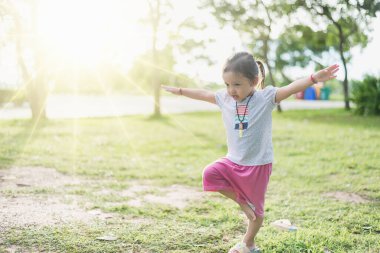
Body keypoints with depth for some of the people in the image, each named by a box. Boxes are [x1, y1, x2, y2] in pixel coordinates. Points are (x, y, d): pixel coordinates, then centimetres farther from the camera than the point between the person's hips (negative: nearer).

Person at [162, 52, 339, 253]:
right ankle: (242, 202, 1)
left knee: (256, 208, 8)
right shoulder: (224, 98, -1)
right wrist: (179, 91, 23)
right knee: (210, 174, -19)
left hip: (258, 163, -4)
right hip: (233, 161, 4)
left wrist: (314, 78, -42)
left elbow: (292, 88, -27)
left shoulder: (266, 97, -15)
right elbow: (202, 94, 14)